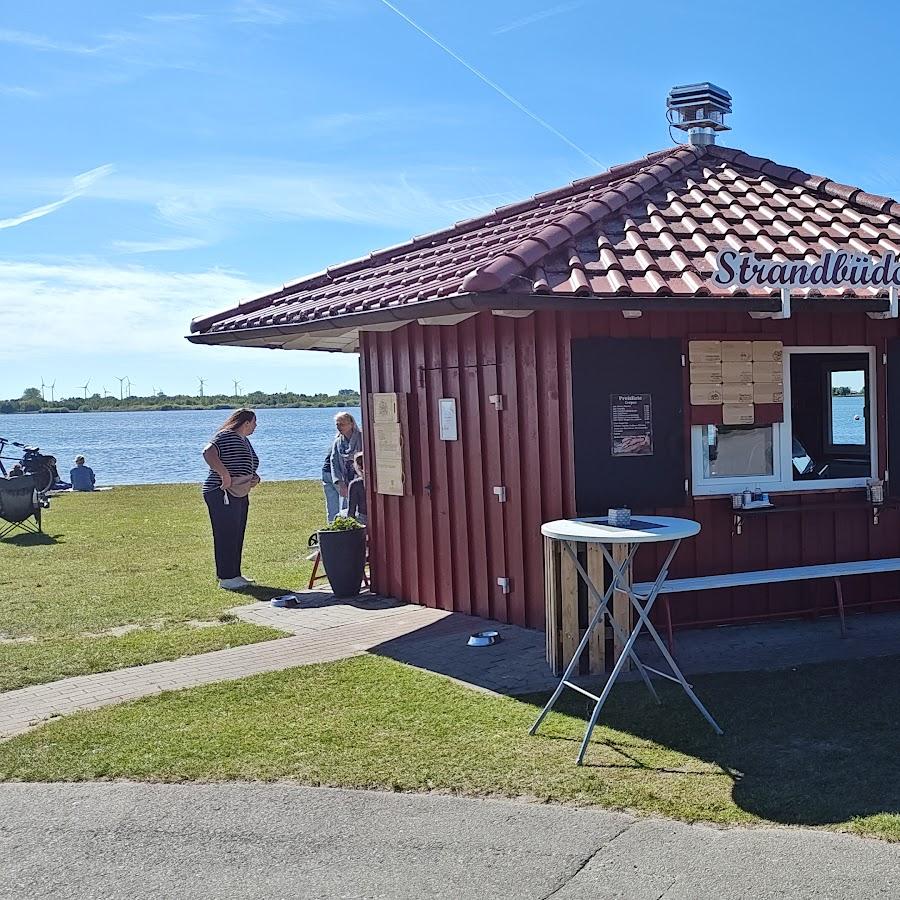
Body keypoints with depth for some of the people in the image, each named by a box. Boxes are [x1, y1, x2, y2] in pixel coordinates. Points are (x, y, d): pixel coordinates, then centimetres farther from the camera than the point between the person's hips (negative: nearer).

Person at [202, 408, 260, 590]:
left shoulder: (244, 440, 18)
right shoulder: (226, 437, -13)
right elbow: (208, 453, -29)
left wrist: (254, 477, 7)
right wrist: (225, 474, -32)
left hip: (239, 495, 10)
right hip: (222, 495, -10)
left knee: (237, 536, 13)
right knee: (226, 535, -7)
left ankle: (235, 574, 22)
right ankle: (225, 578, -2)